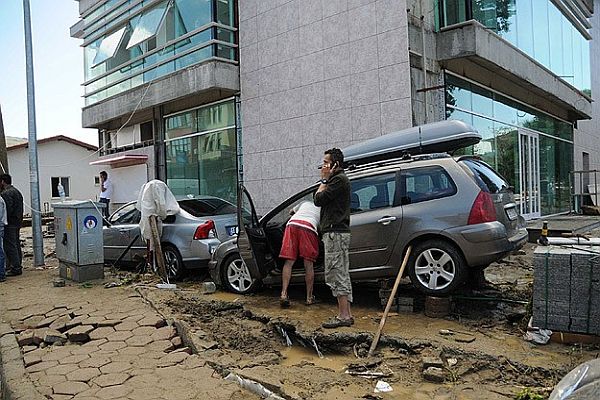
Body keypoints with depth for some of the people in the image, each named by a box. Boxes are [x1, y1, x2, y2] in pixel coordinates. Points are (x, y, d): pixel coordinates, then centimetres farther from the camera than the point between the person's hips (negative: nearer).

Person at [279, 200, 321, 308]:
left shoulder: (305, 203, 37)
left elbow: (291, 211, 52)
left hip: (292, 223, 3)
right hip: (308, 227, -2)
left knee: (289, 262, 2)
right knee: (308, 265, 4)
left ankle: (284, 294, -7)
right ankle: (309, 297, 10)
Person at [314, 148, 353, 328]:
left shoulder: (339, 179, -10)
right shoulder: (338, 180, 23)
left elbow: (318, 199, -12)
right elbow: (319, 200, 19)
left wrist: (324, 180, -5)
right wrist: (326, 180, 14)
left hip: (335, 233, -11)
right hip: (337, 232, 11)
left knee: (335, 275, -9)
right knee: (342, 275, 11)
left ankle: (343, 316, -6)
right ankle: (346, 314, 17)